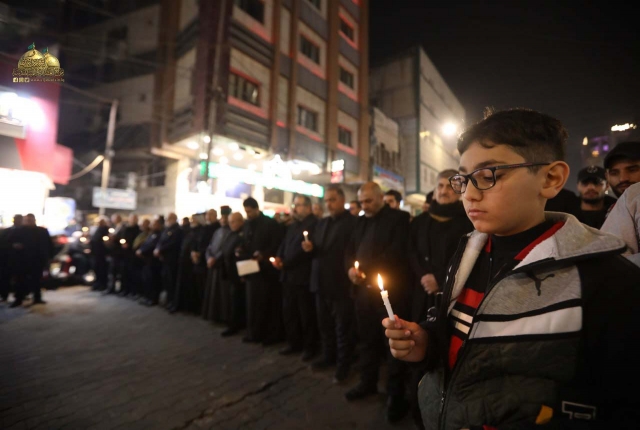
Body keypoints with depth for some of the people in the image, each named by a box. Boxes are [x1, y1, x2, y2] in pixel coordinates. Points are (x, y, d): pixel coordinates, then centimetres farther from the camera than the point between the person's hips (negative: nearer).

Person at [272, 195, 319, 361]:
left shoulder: (313, 224, -11)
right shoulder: (293, 226, 19)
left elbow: (302, 248, -19)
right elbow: (284, 244, 13)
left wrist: (285, 263, -15)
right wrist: (278, 258, -6)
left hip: (303, 276, -8)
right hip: (289, 275, 9)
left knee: (306, 314, 5)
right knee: (288, 312, 16)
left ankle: (310, 347, 21)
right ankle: (294, 343, 32)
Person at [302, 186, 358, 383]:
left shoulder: (354, 222, -10)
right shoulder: (321, 223, 13)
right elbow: (315, 249, 14)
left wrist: (351, 272, -24)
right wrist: (309, 248, -6)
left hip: (341, 284, -7)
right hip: (322, 283, 7)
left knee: (343, 328, 9)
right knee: (325, 325, 20)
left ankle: (343, 364, 26)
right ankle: (328, 356, 38)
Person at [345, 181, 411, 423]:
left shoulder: (398, 218, -3)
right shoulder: (361, 221, 17)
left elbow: (397, 253, -14)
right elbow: (350, 249, 17)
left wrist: (370, 272, -16)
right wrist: (350, 268, -3)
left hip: (389, 289, -6)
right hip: (364, 288, 6)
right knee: (367, 337, 15)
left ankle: (396, 394, 18)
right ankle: (368, 382, 33)